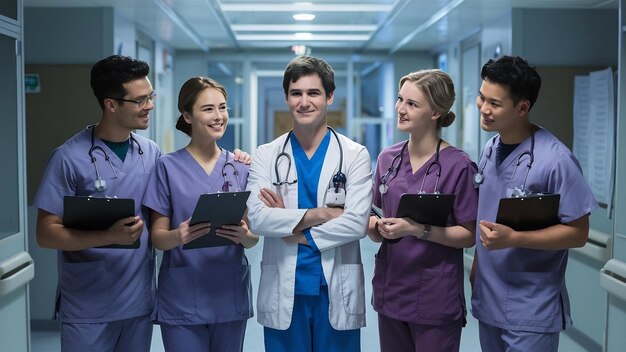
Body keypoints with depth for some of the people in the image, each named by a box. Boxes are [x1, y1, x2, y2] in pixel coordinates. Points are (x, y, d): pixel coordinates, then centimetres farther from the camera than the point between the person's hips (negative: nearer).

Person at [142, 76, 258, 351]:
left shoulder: (240, 167, 5)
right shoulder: (168, 167, -4)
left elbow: (253, 238, 6)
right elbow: (157, 237, -3)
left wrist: (245, 235, -17)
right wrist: (179, 236, -25)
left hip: (230, 295, 3)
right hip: (182, 297, -3)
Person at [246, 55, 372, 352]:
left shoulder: (355, 155, 0)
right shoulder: (265, 155, 3)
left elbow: (357, 223, -11)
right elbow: (256, 218, -10)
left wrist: (290, 224, -10)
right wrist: (319, 214, -16)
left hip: (337, 292, -1)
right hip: (283, 293, 1)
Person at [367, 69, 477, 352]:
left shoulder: (458, 166, -11)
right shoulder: (387, 158, 5)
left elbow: (469, 235, -10)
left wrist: (419, 230, -21)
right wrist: (376, 227, -7)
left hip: (435, 299, -5)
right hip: (390, 291, 5)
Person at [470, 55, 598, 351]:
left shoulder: (555, 160, -18)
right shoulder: (490, 149, 4)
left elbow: (578, 233, -15)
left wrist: (514, 239, -25)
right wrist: (476, 268, 11)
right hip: (487, 301, 7)